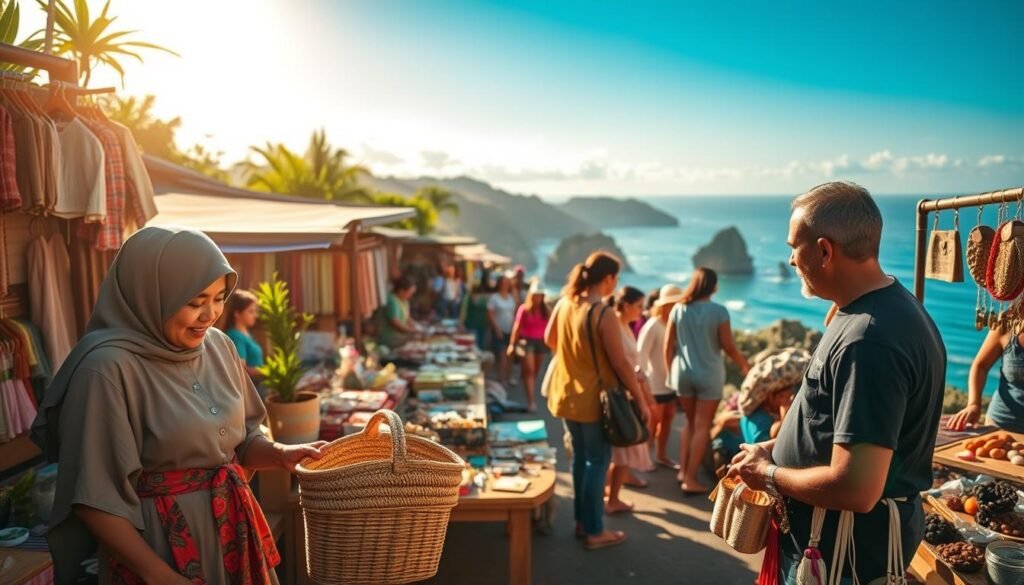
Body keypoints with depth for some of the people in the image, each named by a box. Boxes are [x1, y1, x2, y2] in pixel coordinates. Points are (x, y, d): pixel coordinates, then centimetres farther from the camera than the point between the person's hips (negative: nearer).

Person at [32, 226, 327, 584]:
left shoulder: (219, 347, -1)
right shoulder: (109, 367, -19)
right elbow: (94, 497, -16)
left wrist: (280, 454, -10)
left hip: (233, 531, 7)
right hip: (159, 545, -6)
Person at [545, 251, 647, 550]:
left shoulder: (564, 303, 0)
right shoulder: (603, 316, -22)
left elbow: (549, 339, 15)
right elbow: (621, 364, -19)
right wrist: (640, 400, -9)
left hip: (567, 393, 7)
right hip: (593, 397, -7)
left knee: (580, 456, 19)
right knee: (598, 461, 5)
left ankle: (582, 521, 31)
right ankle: (594, 532, 15)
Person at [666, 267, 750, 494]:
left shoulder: (679, 309, 1)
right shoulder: (718, 311, -9)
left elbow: (668, 346, 3)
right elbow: (728, 347, -6)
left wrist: (670, 371, 14)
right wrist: (744, 366, 10)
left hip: (683, 373, 4)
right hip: (709, 374, -4)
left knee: (690, 423, 19)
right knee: (702, 427, 4)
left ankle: (683, 471, 17)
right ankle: (690, 479, 6)